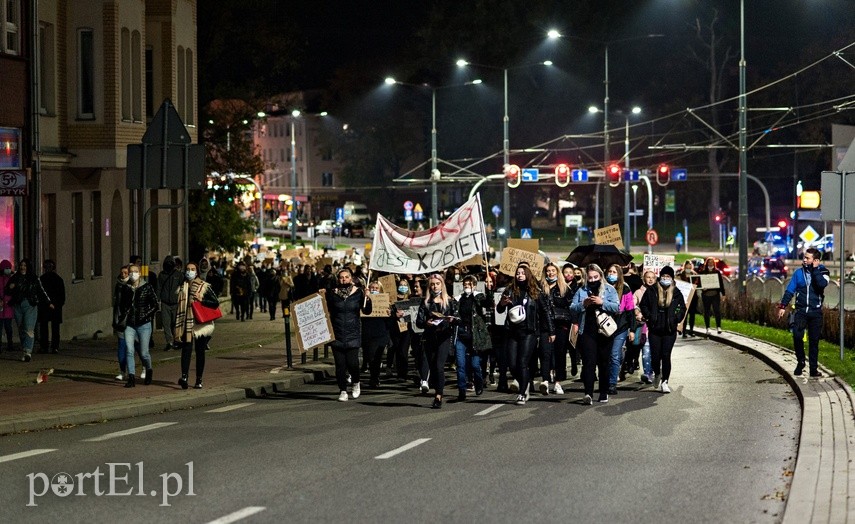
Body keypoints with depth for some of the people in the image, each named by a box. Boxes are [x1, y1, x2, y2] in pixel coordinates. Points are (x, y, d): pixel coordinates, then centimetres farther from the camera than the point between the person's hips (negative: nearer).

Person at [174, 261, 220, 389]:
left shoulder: (204, 286, 1)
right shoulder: (181, 288, 11)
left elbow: (216, 302, -3)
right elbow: (178, 307, 16)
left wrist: (202, 300, -17)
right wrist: (176, 326, 13)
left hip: (200, 324, -1)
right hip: (186, 324, 1)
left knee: (200, 352, 5)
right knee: (186, 349, -14)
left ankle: (199, 380, 12)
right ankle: (184, 376, -27)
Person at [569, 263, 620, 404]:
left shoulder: (609, 290, 6)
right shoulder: (582, 291, 12)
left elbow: (616, 307, -5)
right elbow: (572, 309, 7)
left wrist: (602, 303, -17)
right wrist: (583, 304, -10)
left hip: (604, 333, 0)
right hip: (587, 332, 0)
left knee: (604, 363, 9)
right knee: (588, 362, -12)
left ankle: (604, 393, 20)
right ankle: (588, 394, -21)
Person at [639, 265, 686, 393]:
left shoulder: (676, 293, 5)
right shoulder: (651, 291, 3)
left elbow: (682, 308, 14)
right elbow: (643, 305, 8)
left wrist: (677, 319, -1)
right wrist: (649, 317, -5)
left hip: (670, 330, 0)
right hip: (654, 329, 0)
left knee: (666, 355, -6)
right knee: (655, 355, 1)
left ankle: (664, 382, 0)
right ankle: (657, 376, 28)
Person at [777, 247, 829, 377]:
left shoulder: (822, 272, 1)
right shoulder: (799, 273, 5)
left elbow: (822, 284, -22)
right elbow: (790, 290, 8)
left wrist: (815, 269, -15)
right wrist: (783, 306, 1)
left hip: (816, 312, 0)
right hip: (800, 311, 1)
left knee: (814, 341, 3)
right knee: (797, 336, -18)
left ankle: (814, 368, 11)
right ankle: (800, 363, 0)